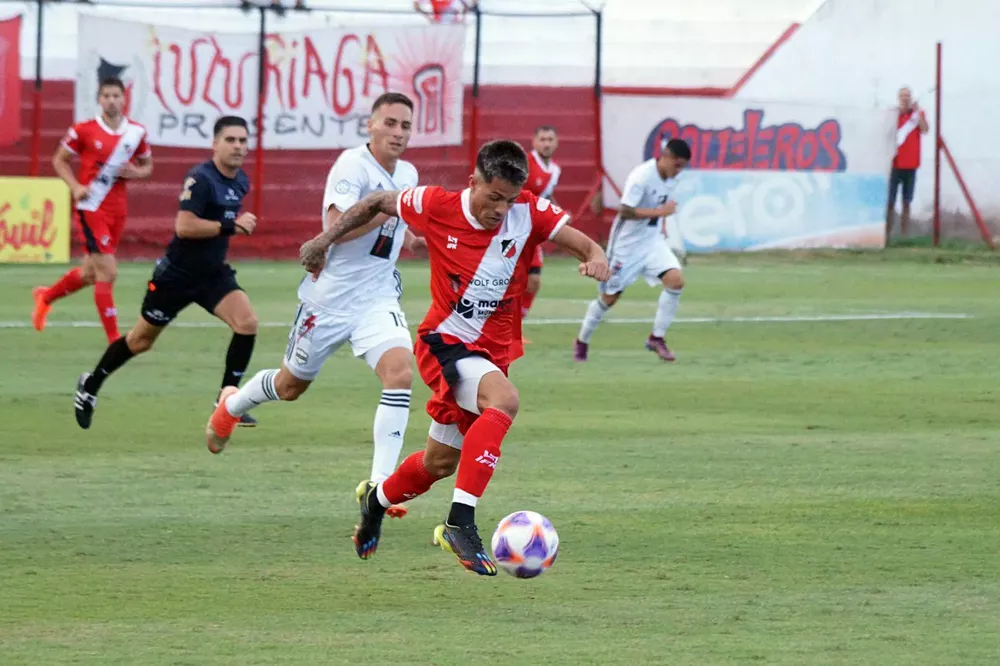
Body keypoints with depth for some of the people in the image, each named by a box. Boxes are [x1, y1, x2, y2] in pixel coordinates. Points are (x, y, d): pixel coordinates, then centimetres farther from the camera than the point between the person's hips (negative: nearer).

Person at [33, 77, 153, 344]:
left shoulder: (136, 132, 2)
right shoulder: (83, 131, -8)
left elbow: (147, 166, 15)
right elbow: (60, 160, 3)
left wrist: (134, 172, -8)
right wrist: (75, 186, -12)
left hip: (117, 209, 5)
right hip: (91, 207, -5)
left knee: (91, 273, 16)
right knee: (107, 272, -13)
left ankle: (46, 296, 45)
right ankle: (114, 340, -7)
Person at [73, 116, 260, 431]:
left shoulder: (241, 182, 4)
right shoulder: (201, 179, -22)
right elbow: (184, 226, -33)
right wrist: (231, 226, -31)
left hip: (213, 273, 6)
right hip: (177, 273, -6)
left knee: (247, 323, -17)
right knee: (141, 340, 10)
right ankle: (91, 384, 34)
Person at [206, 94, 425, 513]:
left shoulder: (408, 175, 6)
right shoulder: (353, 165, -18)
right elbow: (337, 226, -31)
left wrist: (410, 238, 7)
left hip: (377, 297, 5)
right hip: (330, 295, -5)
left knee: (400, 372, -22)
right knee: (292, 385, 15)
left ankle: (380, 485, -19)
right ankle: (232, 404, 50)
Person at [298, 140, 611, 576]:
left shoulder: (530, 213, -9)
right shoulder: (437, 207, -13)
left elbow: (580, 242, -12)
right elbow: (377, 203, 4)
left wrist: (595, 257, -35)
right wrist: (325, 240, 6)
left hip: (491, 353, 5)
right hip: (444, 343, -5)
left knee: (440, 463, 17)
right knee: (503, 399, -35)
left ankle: (377, 498, 50)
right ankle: (461, 522, -39)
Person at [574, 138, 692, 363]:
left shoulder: (671, 178, 0)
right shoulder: (641, 177, -24)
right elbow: (625, 211, -29)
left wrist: (662, 223, 7)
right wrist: (660, 212, -30)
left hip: (653, 241, 6)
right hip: (627, 243, -6)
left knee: (676, 279, -17)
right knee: (609, 298, 5)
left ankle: (657, 338, -5)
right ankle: (582, 341, 29)